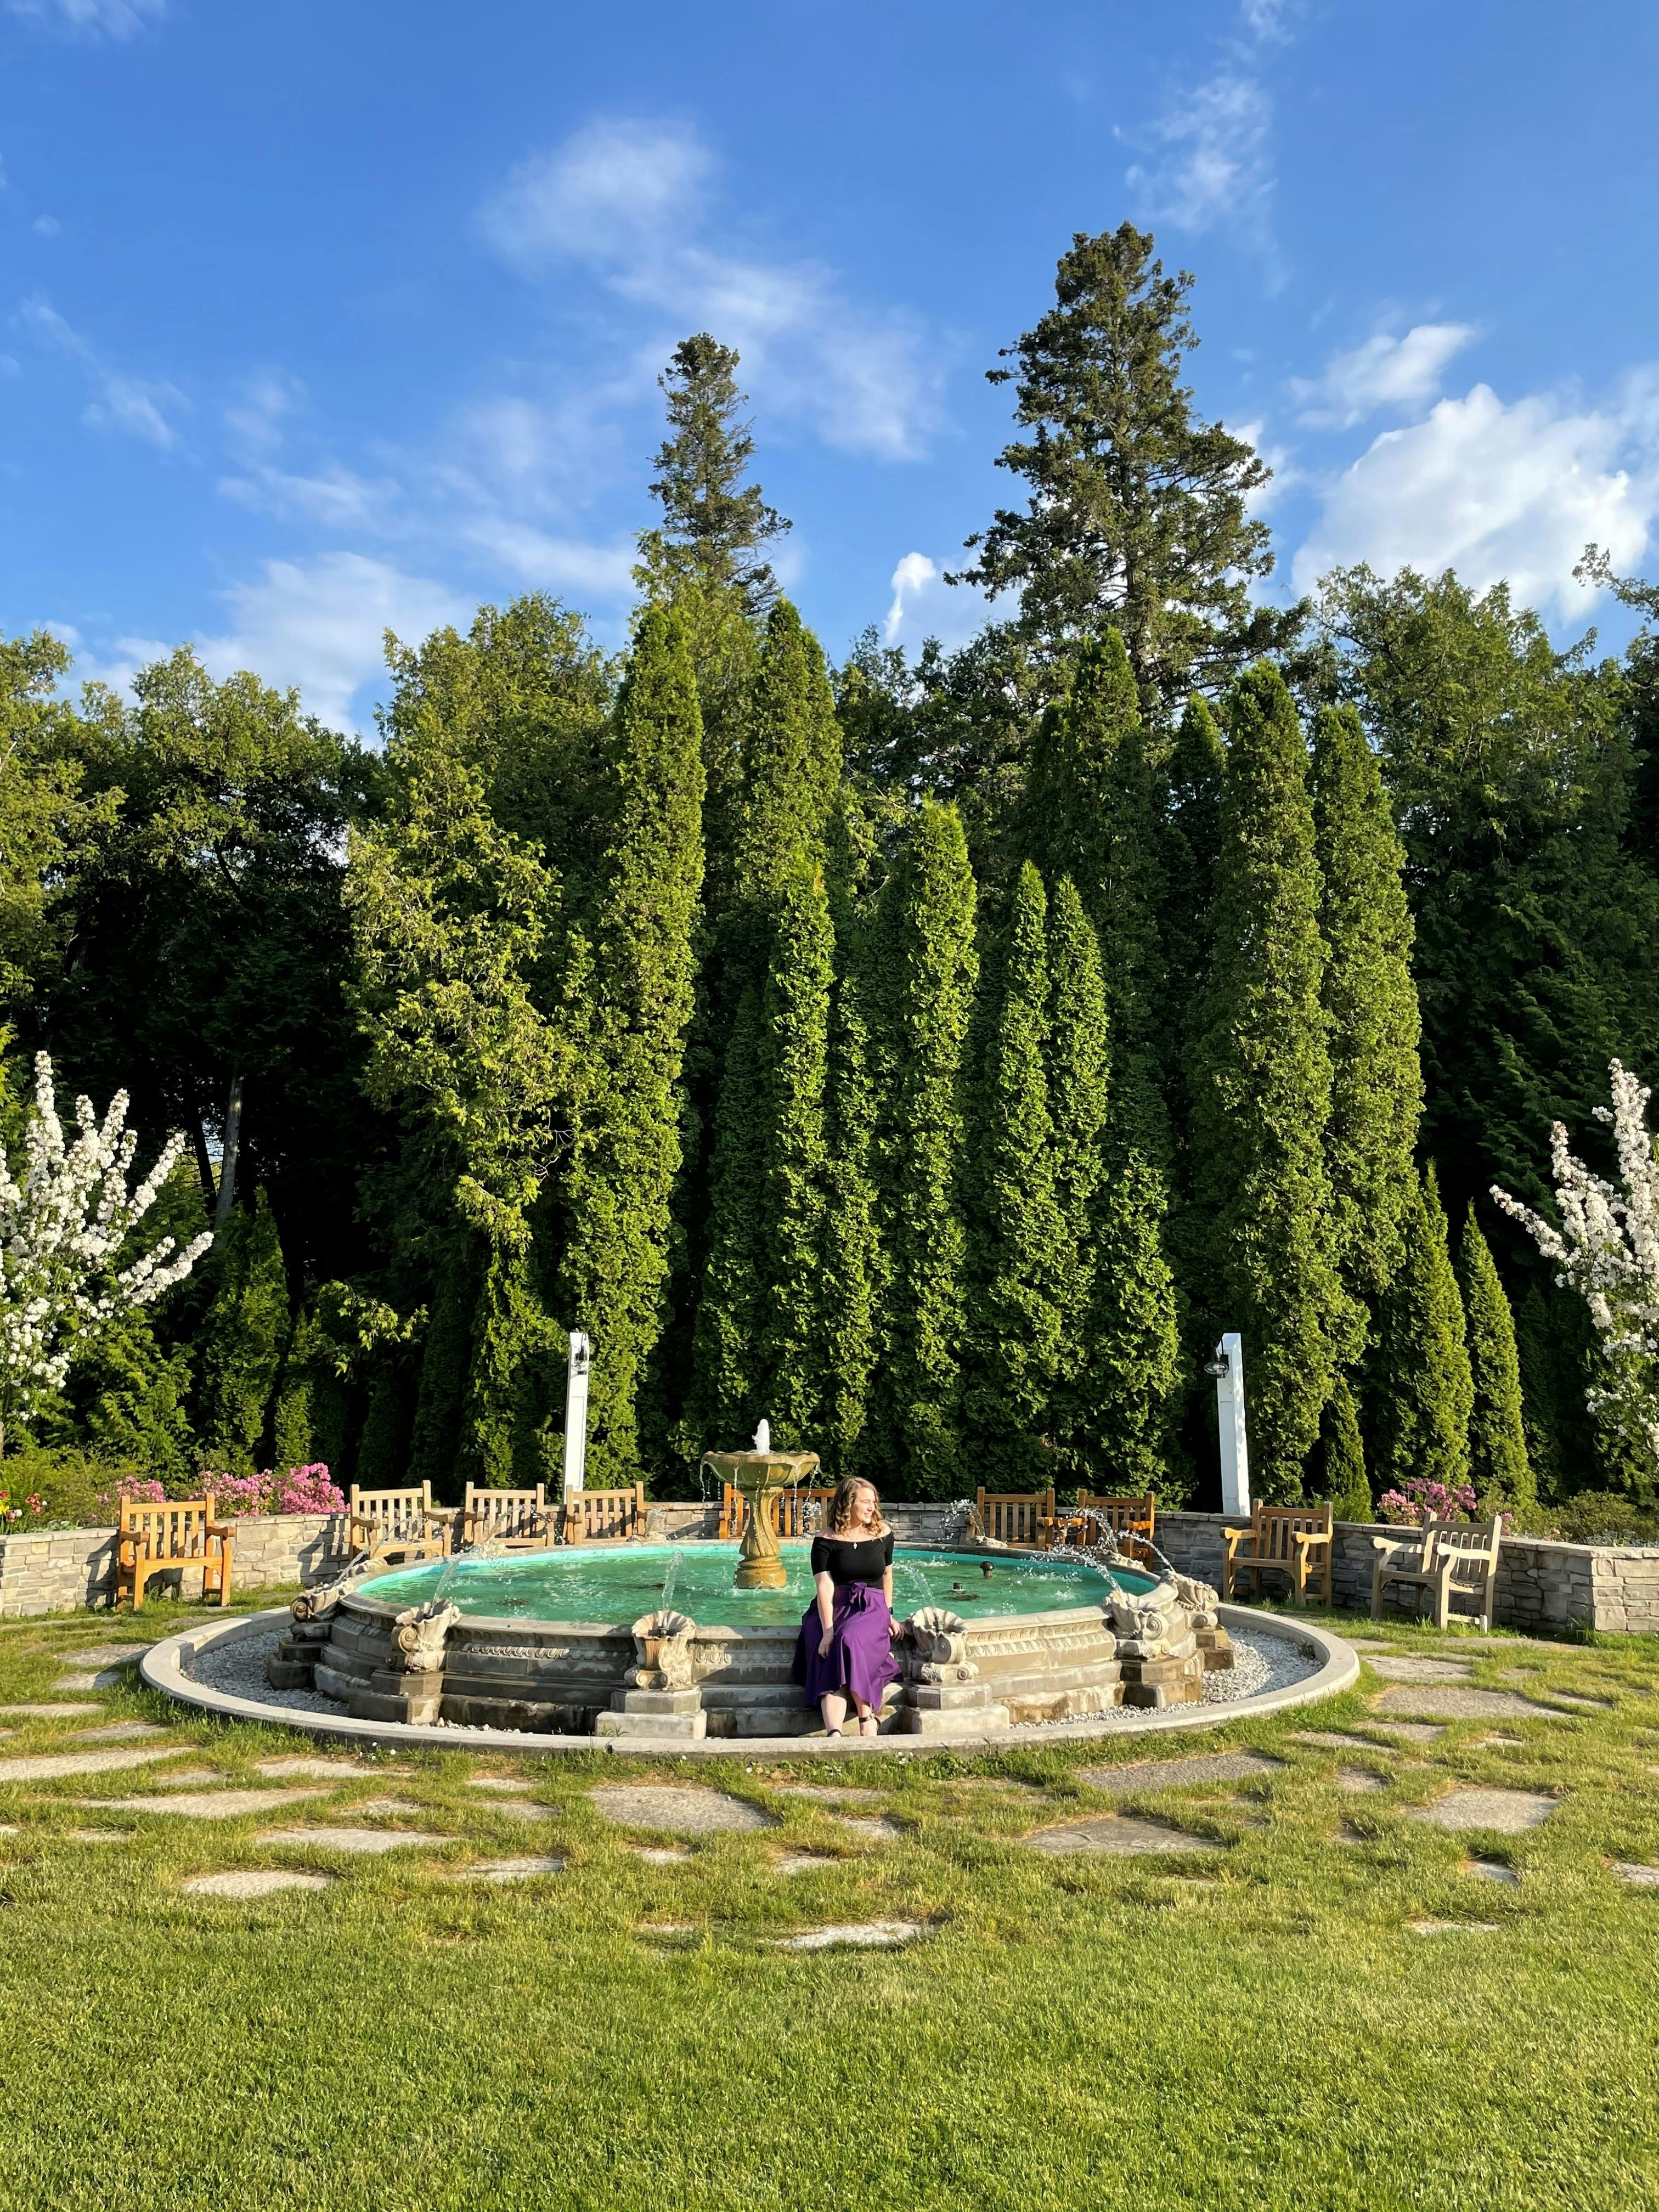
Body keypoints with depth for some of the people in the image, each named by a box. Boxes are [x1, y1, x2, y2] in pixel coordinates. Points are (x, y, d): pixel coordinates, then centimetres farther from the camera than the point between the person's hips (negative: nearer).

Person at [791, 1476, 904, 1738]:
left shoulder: (882, 1534, 6)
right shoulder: (826, 1540, -3)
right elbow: (824, 1586, -10)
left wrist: (888, 1615, 17)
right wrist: (828, 1630, -20)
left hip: (872, 1608, 0)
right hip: (834, 1608, 0)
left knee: (850, 1641, -34)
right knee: (831, 1664, -27)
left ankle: (866, 1717, -26)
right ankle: (834, 1734, -44)